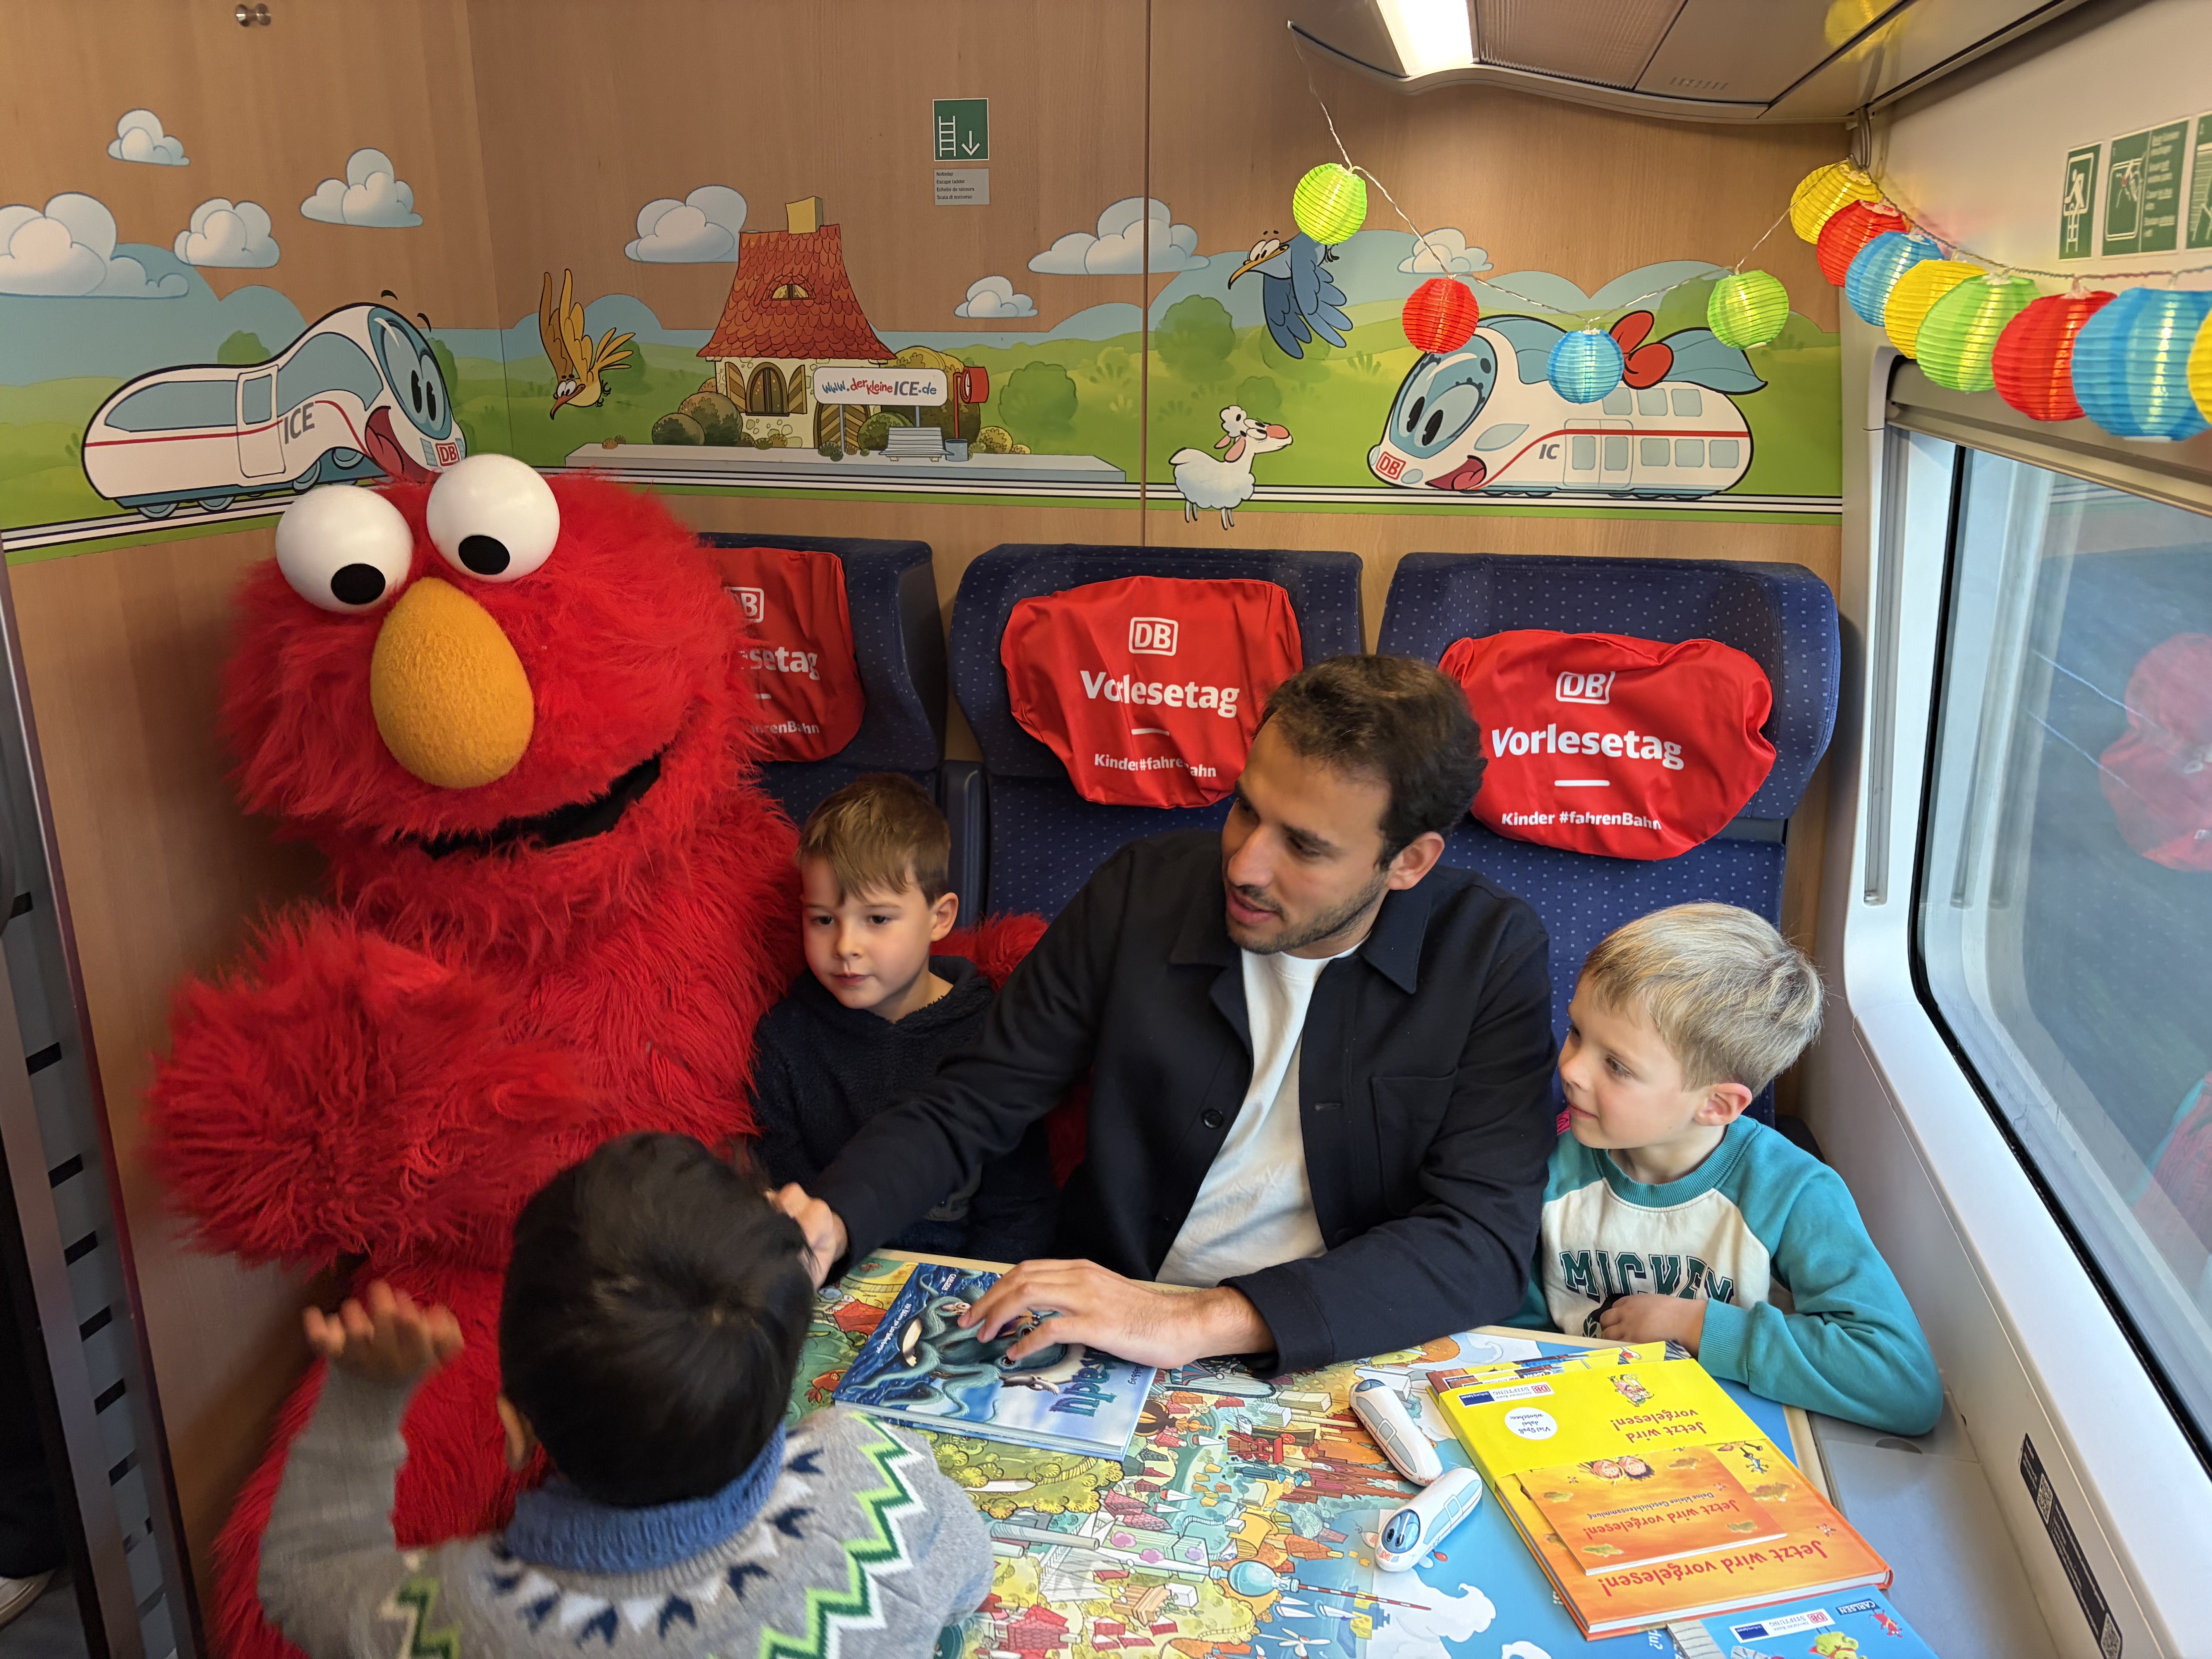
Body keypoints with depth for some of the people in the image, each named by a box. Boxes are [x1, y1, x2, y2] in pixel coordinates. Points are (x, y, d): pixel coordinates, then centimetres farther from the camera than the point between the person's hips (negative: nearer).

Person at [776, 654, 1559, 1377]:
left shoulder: (1493, 955, -12)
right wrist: (832, 1218, -20)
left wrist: (1203, 1322, -31)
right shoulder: (1142, 891, -7)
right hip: (1109, 1342, 1)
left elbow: (1486, 1243, -20)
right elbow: (970, 1104, 0)